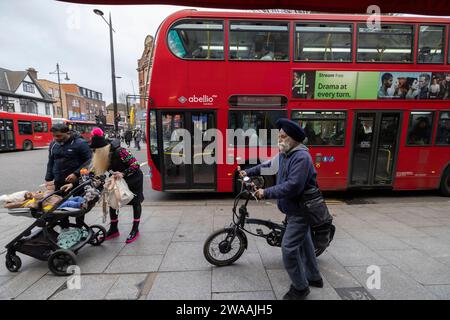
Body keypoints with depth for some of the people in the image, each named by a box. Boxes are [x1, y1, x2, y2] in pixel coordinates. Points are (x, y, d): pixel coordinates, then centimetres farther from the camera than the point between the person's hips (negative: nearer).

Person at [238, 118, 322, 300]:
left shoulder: (301, 157, -25)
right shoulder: (283, 155, 5)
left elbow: (292, 187, -32)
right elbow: (267, 165, 19)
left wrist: (266, 193, -26)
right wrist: (248, 172, 19)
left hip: (300, 211, -9)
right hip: (296, 210, 9)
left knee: (288, 248, -6)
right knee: (304, 243, 22)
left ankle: (300, 288, 16)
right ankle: (314, 277, 42)